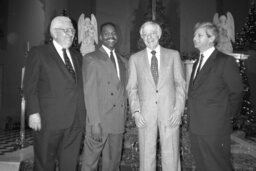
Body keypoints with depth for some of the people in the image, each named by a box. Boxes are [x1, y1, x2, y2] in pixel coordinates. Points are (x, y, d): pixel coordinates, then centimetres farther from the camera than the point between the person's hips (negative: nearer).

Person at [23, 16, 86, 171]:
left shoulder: (77, 56, 17)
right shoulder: (38, 53, 2)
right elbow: (30, 86, -2)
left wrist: (84, 113, 8)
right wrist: (33, 112, -10)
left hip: (76, 120, 4)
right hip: (49, 120, -4)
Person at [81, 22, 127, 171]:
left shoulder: (122, 61, 15)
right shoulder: (91, 59, -3)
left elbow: (122, 90, 15)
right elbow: (89, 92, -10)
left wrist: (123, 117, 9)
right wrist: (95, 123, -15)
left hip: (118, 122, 5)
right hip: (99, 121, -5)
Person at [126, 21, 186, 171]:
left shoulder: (173, 55, 9)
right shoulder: (135, 58, 9)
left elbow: (181, 84, 7)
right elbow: (132, 88, 8)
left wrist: (179, 109, -4)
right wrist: (136, 111, -3)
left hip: (170, 113, 0)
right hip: (145, 114, 0)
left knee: (171, 155, 2)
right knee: (147, 155, 4)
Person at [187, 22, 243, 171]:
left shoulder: (226, 61, -7)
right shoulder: (197, 63, 16)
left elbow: (236, 92, -6)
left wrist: (227, 116, -4)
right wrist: (191, 112, 10)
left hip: (214, 129, -7)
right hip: (195, 128, 7)